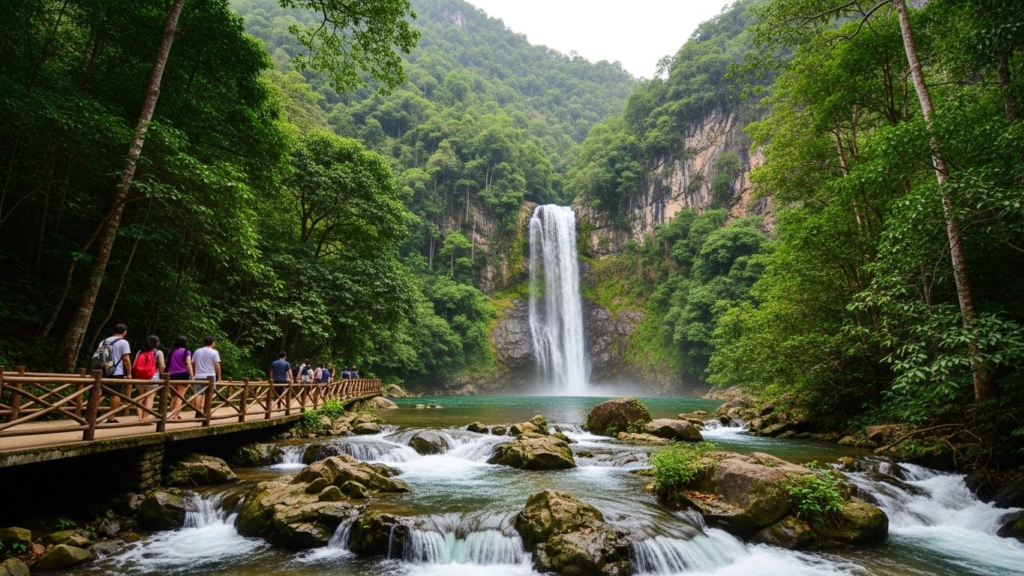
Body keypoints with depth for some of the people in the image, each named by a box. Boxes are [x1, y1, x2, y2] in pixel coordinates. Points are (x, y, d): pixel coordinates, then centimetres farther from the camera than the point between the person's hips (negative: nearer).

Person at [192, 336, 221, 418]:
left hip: (198, 376, 4)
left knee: (199, 394, 3)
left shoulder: (197, 351, 12)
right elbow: (217, 366, -7)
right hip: (210, 376, -4)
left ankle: (198, 413, -3)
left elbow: (192, 364, 15)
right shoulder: (214, 352, -3)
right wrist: (219, 378, -2)